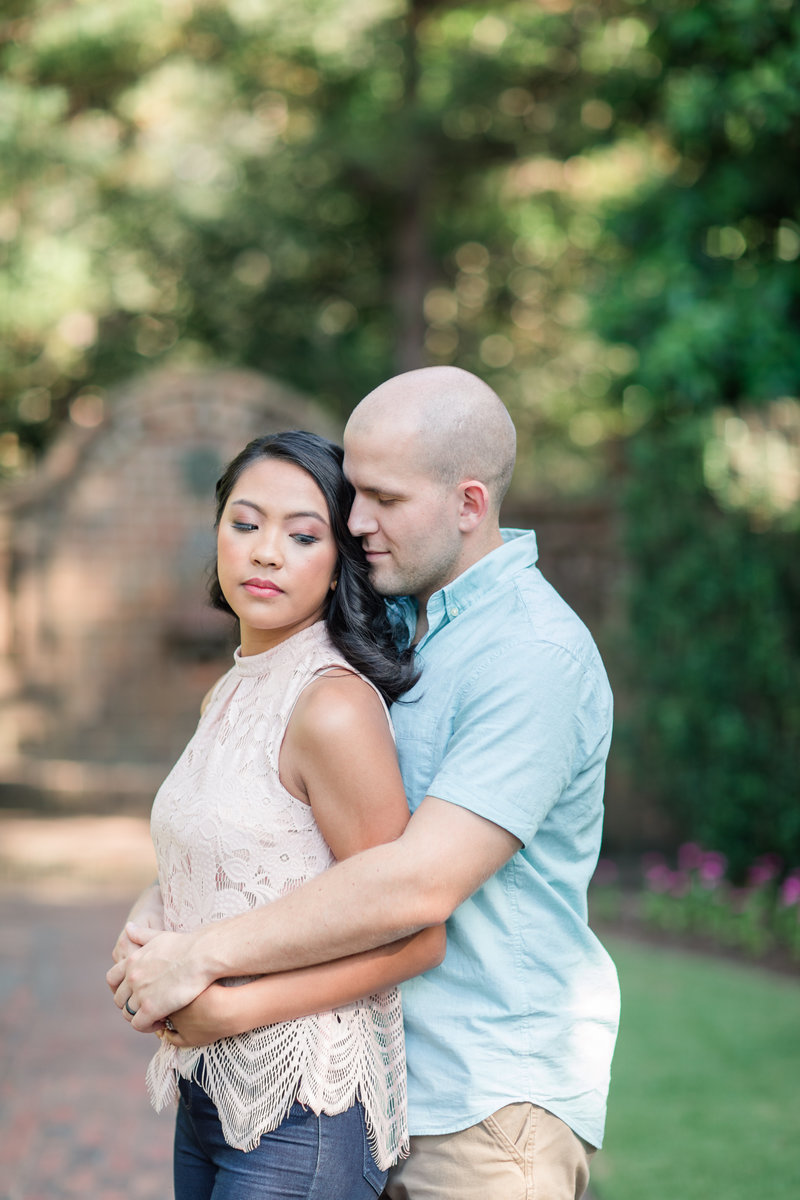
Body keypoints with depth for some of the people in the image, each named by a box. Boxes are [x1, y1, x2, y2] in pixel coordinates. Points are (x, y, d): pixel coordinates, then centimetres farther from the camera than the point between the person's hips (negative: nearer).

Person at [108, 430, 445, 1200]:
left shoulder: (334, 708, -17)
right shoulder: (230, 695, 10)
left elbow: (413, 939, -17)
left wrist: (228, 1006, -19)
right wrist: (144, 942, 2)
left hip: (303, 1112, -8)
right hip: (206, 1092, 8)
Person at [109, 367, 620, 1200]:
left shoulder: (536, 656, -19)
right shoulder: (395, 617, 9)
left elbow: (423, 882, -26)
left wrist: (203, 955, -21)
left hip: (494, 1104, -7)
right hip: (383, 1077, 7)